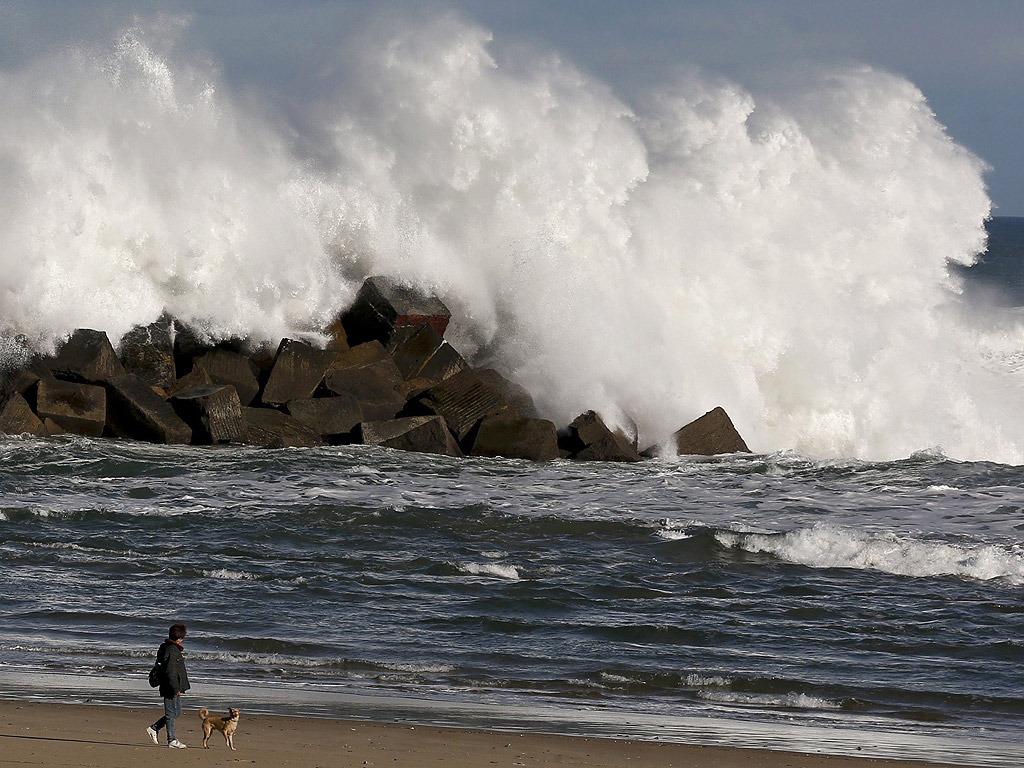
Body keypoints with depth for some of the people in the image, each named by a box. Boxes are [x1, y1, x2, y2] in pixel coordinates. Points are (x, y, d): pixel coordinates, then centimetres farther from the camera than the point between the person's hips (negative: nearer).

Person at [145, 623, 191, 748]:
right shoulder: (172, 650, -18)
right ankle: (172, 741, 4)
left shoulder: (165, 647, 13)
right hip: (171, 687, -10)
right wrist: (175, 688, -22)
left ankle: (154, 728, 20)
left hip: (173, 688, 10)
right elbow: (170, 671, -23)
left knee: (177, 711, 17)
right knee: (171, 713, -2)